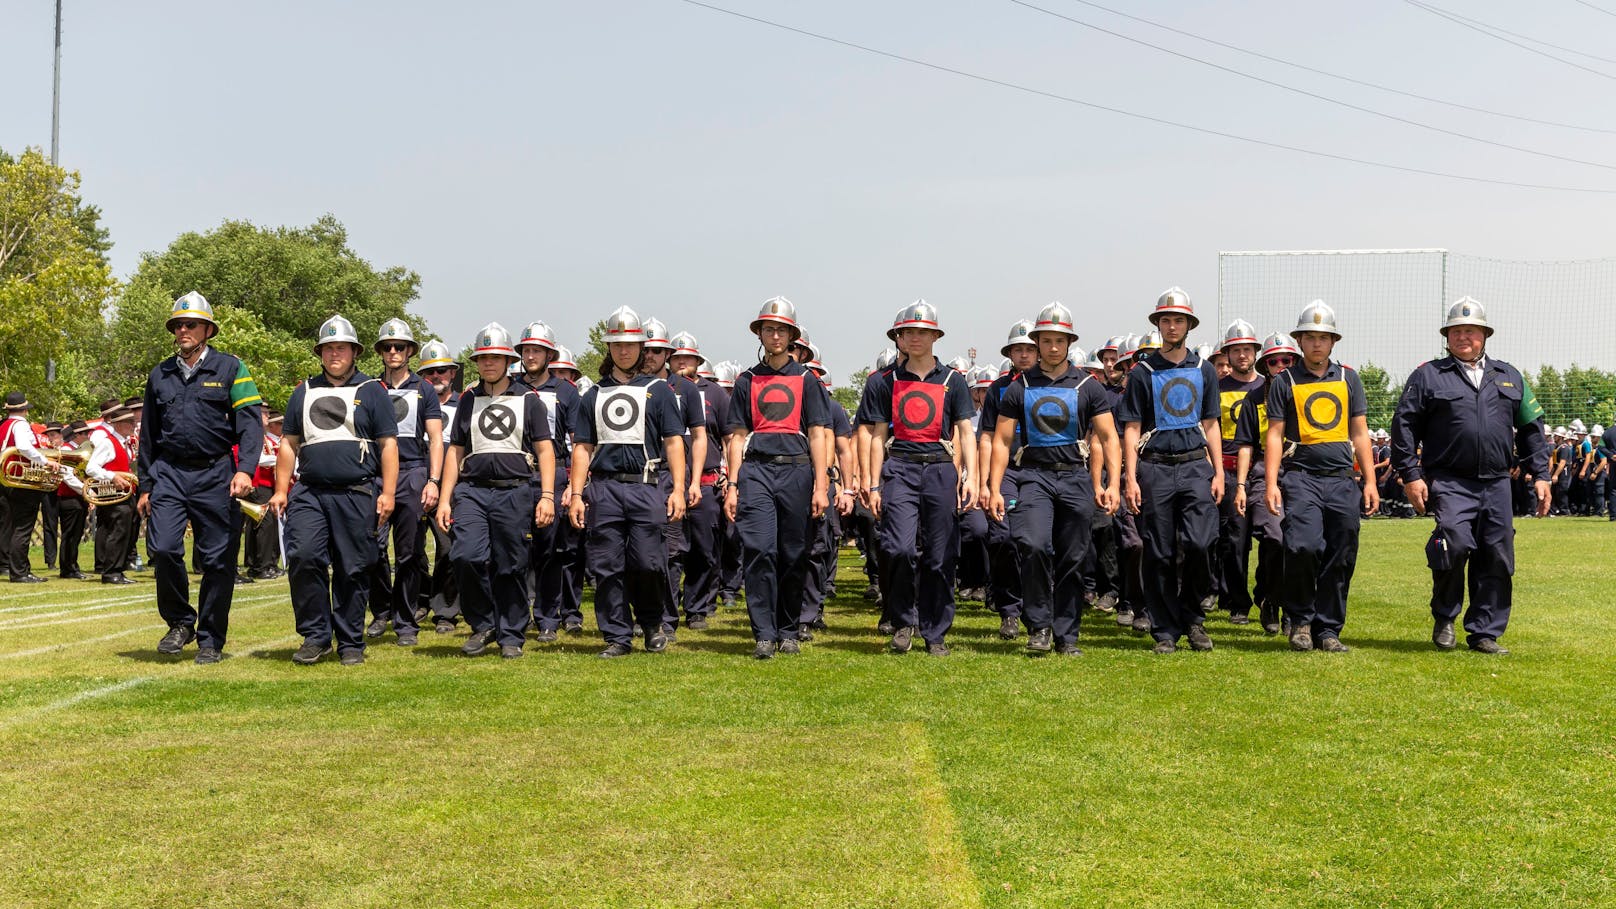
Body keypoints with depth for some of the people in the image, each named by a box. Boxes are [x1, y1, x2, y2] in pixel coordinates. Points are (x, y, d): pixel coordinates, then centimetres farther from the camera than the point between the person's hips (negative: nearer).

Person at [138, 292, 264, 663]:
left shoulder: (230, 368, 3)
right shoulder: (160, 375, 15)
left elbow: (250, 421, -4)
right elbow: (148, 435, 20)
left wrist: (245, 469, -17)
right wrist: (145, 485, 15)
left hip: (214, 475, -3)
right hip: (169, 474, 3)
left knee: (217, 559, 0)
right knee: (163, 549, -13)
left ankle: (210, 640, 11)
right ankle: (180, 622, 7)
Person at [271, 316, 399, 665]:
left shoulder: (372, 391, 8)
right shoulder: (304, 392, 18)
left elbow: (388, 445, 3)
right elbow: (289, 444, 20)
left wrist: (387, 493, -5)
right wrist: (281, 490, 11)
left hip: (357, 495, -2)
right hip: (309, 492, 2)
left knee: (353, 571, 1)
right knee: (303, 557, -14)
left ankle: (350, 643, 11)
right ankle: (315, 636, -2)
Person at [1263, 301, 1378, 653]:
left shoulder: (1348, 379, 14)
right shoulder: (1284, 382, 6)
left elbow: (1359, 434, 14)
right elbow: (1274, 435, 3)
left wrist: (1370, 482, 8)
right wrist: (1271, 484, -7)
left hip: (1343, 480, 3)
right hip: (1302, 478, -3)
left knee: (1340, 559, 2)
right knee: (1303, 547, -20)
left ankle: (1328, 629, 13)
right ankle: (1300, 620, 1)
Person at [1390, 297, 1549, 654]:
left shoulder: (1509, 377, 17)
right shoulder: (1428, 376, 6)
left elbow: (1531, 427, 20)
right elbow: (1404, 425, 2)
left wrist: (1540, 474, 13)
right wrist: (1411, 475, -6)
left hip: (1497, 485, 4)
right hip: (1450, 484, -4)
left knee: (1497, 558, 2)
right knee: (1455, 544, -22)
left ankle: (1485, 633, 13)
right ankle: (1443, 619, 0)